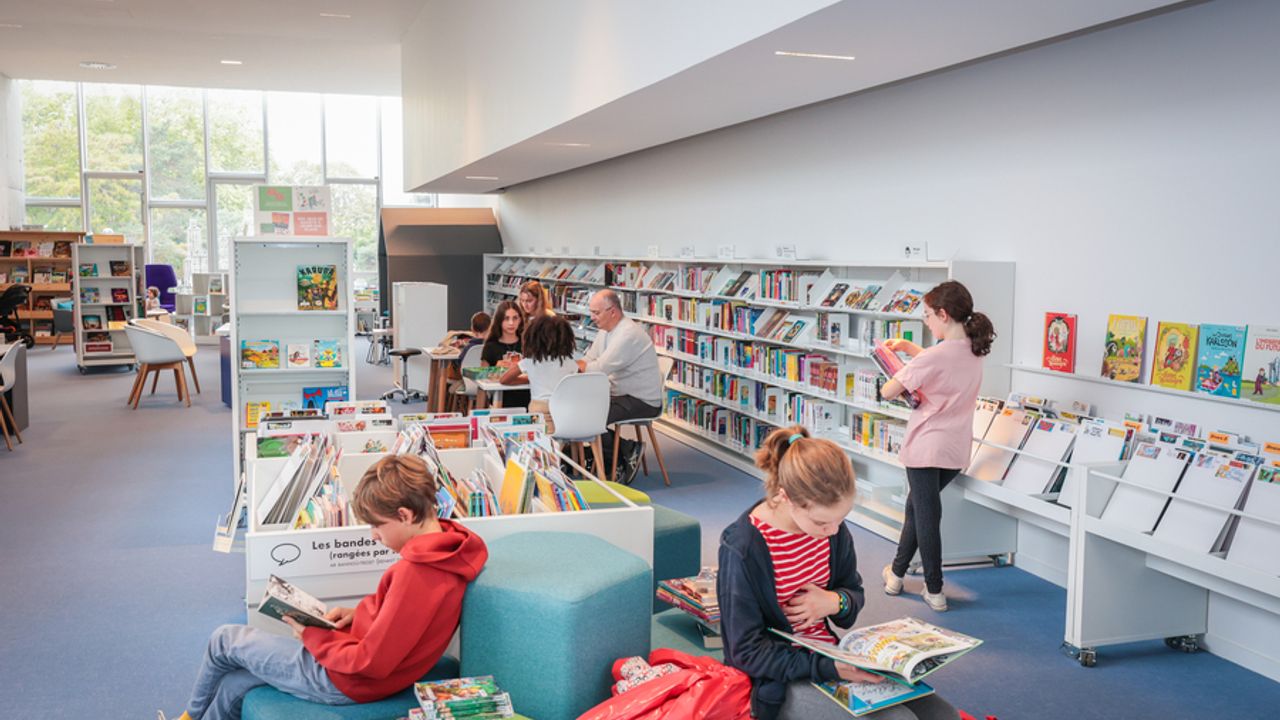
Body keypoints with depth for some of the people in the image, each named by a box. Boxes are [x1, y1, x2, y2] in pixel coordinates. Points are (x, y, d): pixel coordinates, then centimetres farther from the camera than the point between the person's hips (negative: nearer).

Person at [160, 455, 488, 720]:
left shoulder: (415, 574, -32)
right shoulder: (445, 544, -4)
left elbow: (371, 663, -27)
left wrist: (312, 637, -13)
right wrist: (357, 612, 1)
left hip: (348, 681, -8)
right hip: (360, 656, 8)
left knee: (225, 639, 12)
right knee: (234, 685, 17)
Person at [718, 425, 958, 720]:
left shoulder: (829, 525, -4)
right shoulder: (743, 550, -24)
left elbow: (854, 592, 12)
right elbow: (748, 651, -19)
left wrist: (835, 602, -14)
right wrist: (828, 667, -30)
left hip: (831, 655, 7)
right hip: (781, 674, -6)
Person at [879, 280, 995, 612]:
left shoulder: (933, 358, -22)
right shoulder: (972, 350, 3)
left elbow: (886, 392, -18)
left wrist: (899, 374, 1)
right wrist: (906, 346, 16)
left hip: (926, 446, -8)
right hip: (957, 449, 8)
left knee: (926, 515, 3)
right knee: (917, 507, 21)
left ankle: (935, 591, 11)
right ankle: (897, 572, 33)